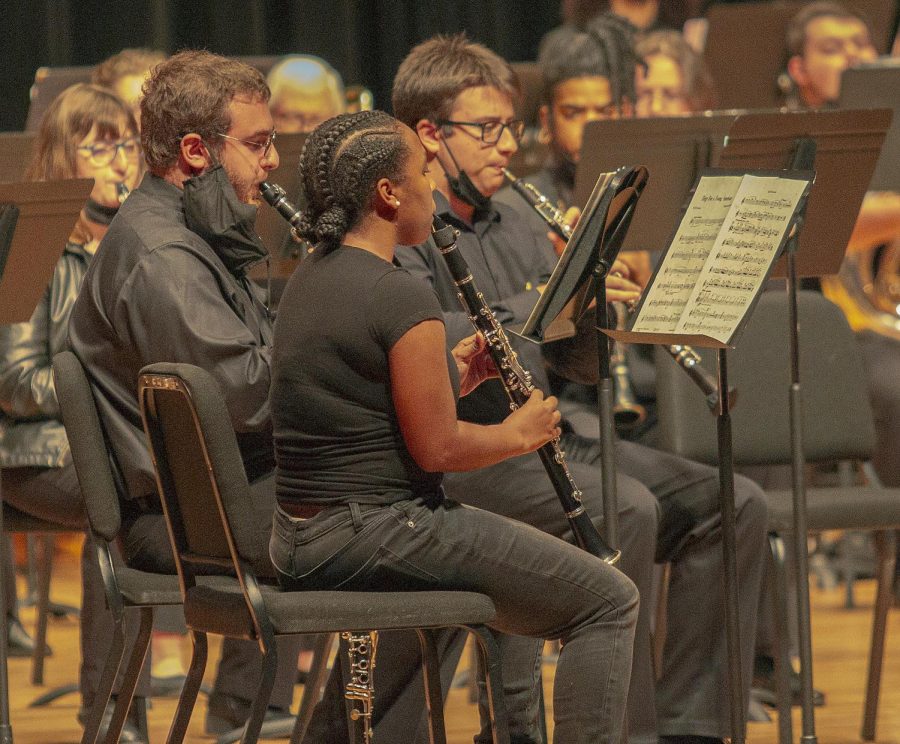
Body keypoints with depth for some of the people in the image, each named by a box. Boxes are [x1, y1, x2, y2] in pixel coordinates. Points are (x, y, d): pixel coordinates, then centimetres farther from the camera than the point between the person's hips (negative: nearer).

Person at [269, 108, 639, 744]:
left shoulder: (309, 280, 10)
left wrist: (451, 377, 13)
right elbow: (436, 448, -18)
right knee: (608, 603, -3)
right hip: (379, 535, -10)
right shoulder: (402, 296, -18)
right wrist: (519, 434, 0)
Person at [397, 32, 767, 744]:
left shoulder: (513, 228, 21)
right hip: (464, 452, -8)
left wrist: (600, 297, -1)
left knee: (735, 503, -6)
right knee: (626, 506, -32)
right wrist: (537, 303, -26)